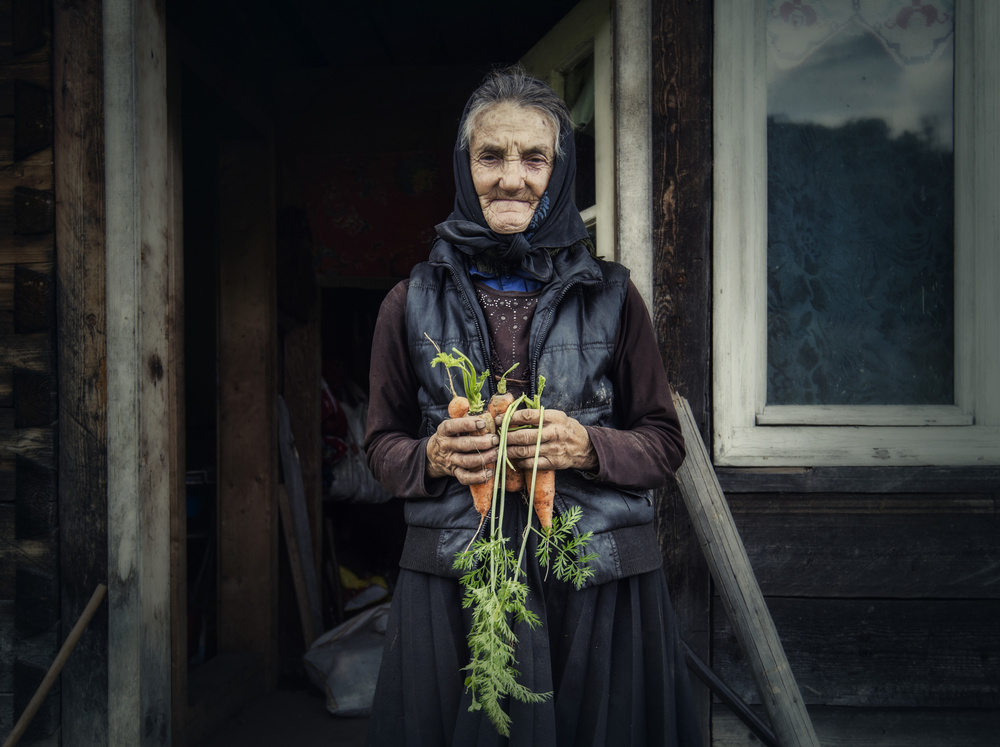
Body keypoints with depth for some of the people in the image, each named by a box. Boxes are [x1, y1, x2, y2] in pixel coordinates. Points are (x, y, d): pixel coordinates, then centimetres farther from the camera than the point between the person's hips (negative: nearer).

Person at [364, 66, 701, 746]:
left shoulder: (612, 296, 4)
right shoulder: (413, 303, 5)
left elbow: (666, 445, 6)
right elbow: (382, 445, 11)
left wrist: (586, 447, -14)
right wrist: (434, 456, -11)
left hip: (600, 591, 0)